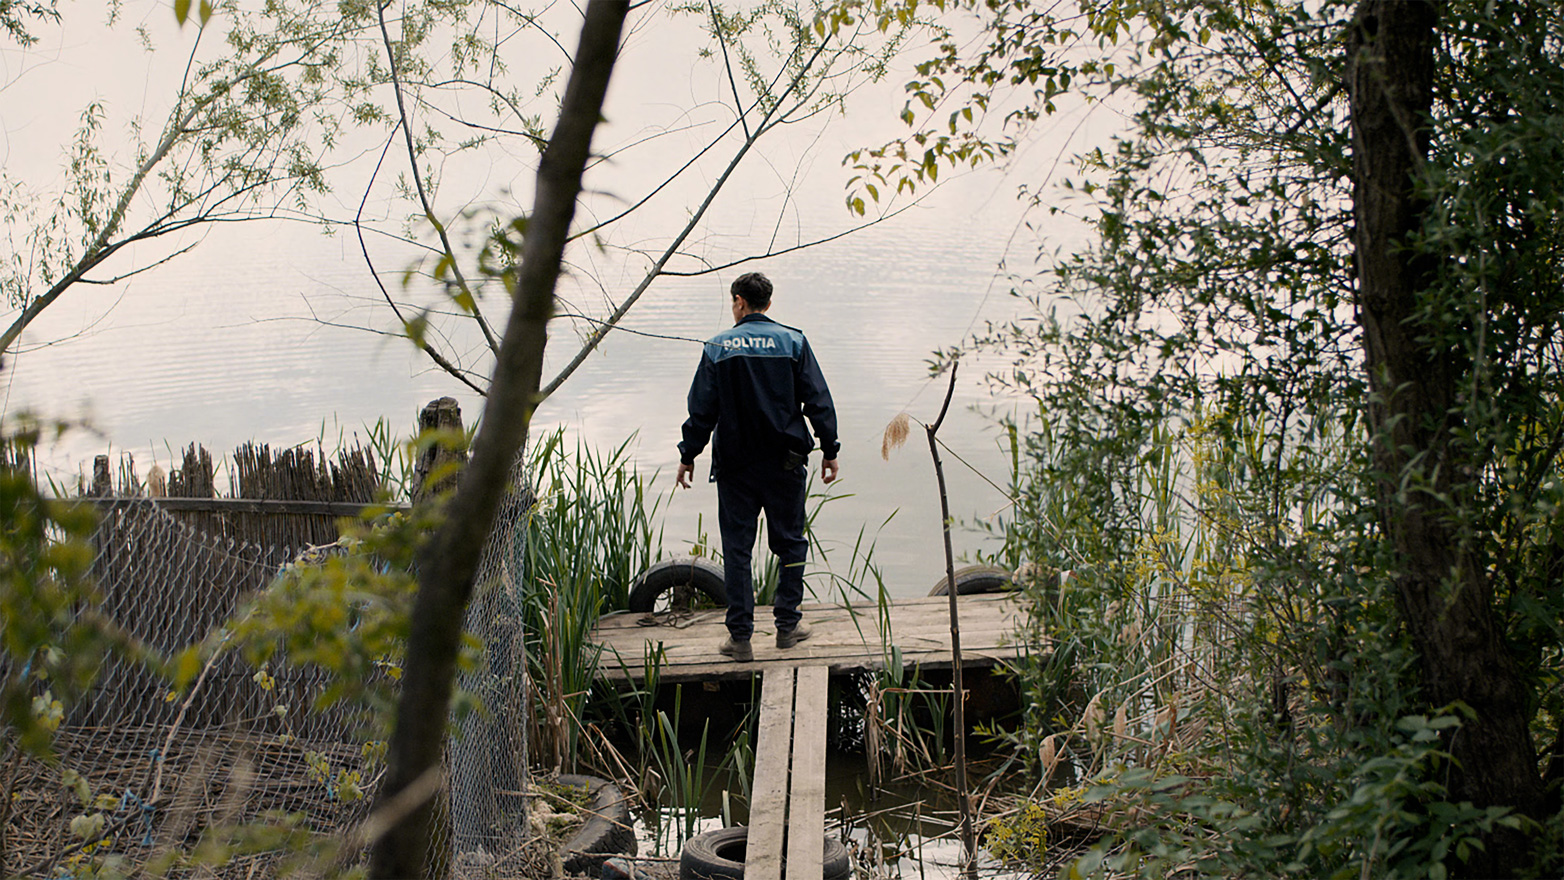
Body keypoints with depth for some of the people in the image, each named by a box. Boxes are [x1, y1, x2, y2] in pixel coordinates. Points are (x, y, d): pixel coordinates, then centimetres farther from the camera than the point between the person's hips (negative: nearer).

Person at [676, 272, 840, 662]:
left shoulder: (718, 348, -1)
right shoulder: (793, 341, 1)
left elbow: (701, 410, -1)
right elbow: (818, 401, -1)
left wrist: (688, 456, 8)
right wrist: (829, 450, 7)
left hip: (735, 465, 0)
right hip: (785, 462, 1)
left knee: (737, 548, 5)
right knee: (790, 542, 14)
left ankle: (740, 636, 5)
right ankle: (787, 624, 16)